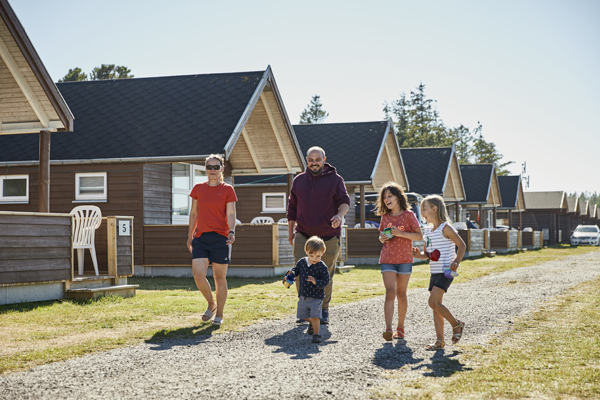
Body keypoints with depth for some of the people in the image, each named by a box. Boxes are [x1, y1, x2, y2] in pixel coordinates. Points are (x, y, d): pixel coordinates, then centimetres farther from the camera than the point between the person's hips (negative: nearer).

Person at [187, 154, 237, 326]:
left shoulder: (227, 189, 1)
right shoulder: (198, 188, 10)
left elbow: (231, 214, -5)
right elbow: (194, 213, 16)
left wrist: (232, 231, -23)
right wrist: (189, 236, 15)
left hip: (220, 237, -2)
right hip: (201, 237, 3)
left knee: (220, 277, 2)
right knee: (198, 275, -10)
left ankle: (219, 314, 15)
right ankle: (211, 304, 16)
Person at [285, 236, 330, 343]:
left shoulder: (322, 267, -16)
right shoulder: (302, 262, -2)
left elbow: (326, 281, -17)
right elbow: (296, 270, 10)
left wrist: (316, 282, -35)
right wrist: (291, 274, -13)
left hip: (316, 297, -6)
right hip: (303, 296, 6)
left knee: (315, 316, -12)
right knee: (303, 315, 19)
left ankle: (316, 334, 2)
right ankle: (312, 323, 48)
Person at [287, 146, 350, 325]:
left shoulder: (335, 180, 1)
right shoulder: (298, 181, 10)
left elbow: (344, 201, -7)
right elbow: (292, 208, 17)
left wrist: (339, 215, -29)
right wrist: (290, 232, 16)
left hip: (328, 236, -2)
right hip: (303, 235, 2)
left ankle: (324, 310, 19)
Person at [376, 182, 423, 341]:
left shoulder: (408, 215, -4)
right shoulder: (385, 217, 7)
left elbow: (419, 236, -6)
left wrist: (401, 233, -18)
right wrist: (382, 239, -4)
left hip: (404, 260, -1)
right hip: (387, 260, 2)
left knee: (401, 294, 7)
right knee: (390, 293, -11)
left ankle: (400, 328, 20)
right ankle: (388, 329, -19)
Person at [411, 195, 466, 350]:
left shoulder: (445, 228, -10)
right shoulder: (428, 231, 13)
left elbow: (462, 245, -7)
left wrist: (456, 262, -19)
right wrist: (419, 255, -2)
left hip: (445, 272, -8)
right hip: (434, 272, 8)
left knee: (433, 302, -18)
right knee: (435, 305, 6)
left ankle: (456, 324, 3)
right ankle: (440, 341, 10)